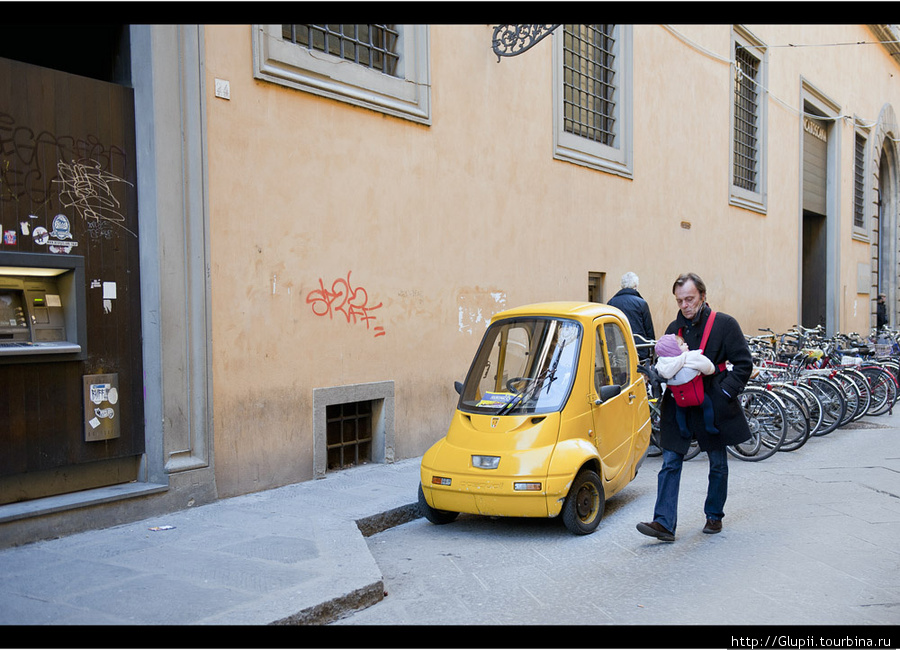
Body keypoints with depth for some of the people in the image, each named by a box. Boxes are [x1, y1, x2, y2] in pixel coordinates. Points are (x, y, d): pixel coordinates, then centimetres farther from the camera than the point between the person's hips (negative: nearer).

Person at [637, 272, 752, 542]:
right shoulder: (674, 328, 9)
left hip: (713, 406, -3)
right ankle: (664, 523, -6)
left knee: (718, 464, 12)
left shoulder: (724, 324, -4)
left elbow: (743, 363, -3)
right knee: (670, 464, -5)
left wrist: (726, 392, -13)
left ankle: (714, 516, 30)